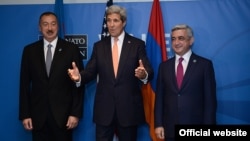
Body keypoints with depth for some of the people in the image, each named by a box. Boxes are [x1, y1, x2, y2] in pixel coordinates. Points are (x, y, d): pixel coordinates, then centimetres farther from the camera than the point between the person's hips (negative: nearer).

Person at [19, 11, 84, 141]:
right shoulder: (29, 50, 5)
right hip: (37, 114, 2)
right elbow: (24, 84, 5)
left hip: (63, 114, -1)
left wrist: (75, 113, -7)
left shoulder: (71, 49, -1)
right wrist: (24, 114, 0)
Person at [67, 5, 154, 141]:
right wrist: (79, 76, -19)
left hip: (129, 107, -2)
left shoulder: (137, 44, 0)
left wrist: (144, 75, -31)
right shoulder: (99, 46, 8)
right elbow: (90, 71, 3)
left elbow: (149, 72, -8)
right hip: (104, 107, 2)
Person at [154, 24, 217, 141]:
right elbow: (159, 97, 8)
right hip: (170, 129, 3)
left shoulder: (205, 64, -1)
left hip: (195, 128, -2)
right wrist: (158, 124, 2)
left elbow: (210, 99, -3)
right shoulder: (164, 66, 8)